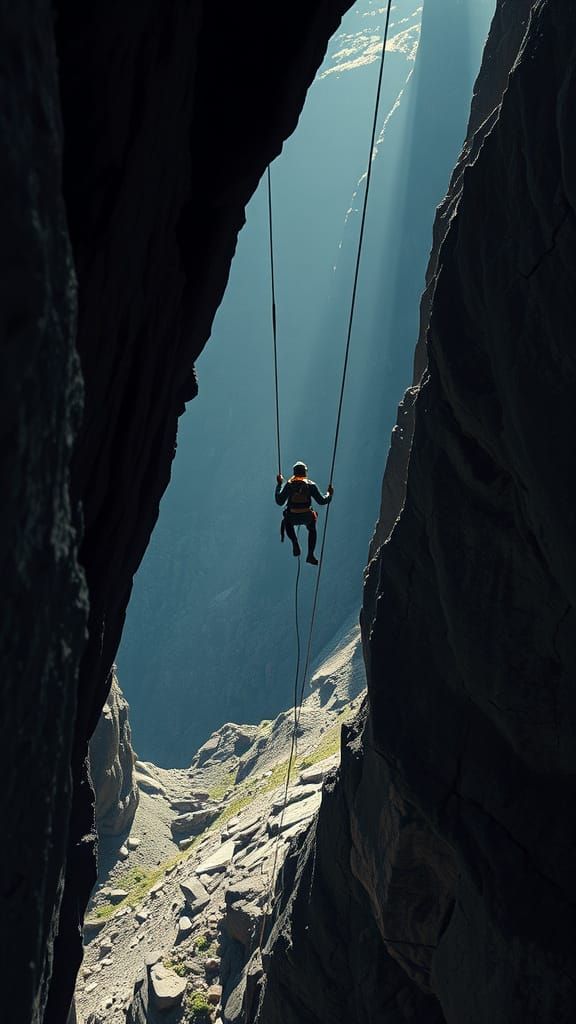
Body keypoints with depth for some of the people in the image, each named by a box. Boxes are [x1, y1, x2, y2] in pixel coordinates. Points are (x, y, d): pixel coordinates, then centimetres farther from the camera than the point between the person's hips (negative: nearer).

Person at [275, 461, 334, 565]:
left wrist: (279, 485, 8)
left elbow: (279, 502, 0)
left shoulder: (289, 484, -4)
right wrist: (329, 494, 18)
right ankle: (310, 555, 26)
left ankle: (295, 543, 17)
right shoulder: (310, 485, -4)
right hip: (307, 517, 0)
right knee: (312, 529, 33)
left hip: (292, 518, 0)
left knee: (286, 521, 37)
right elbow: (322, 501, -3)